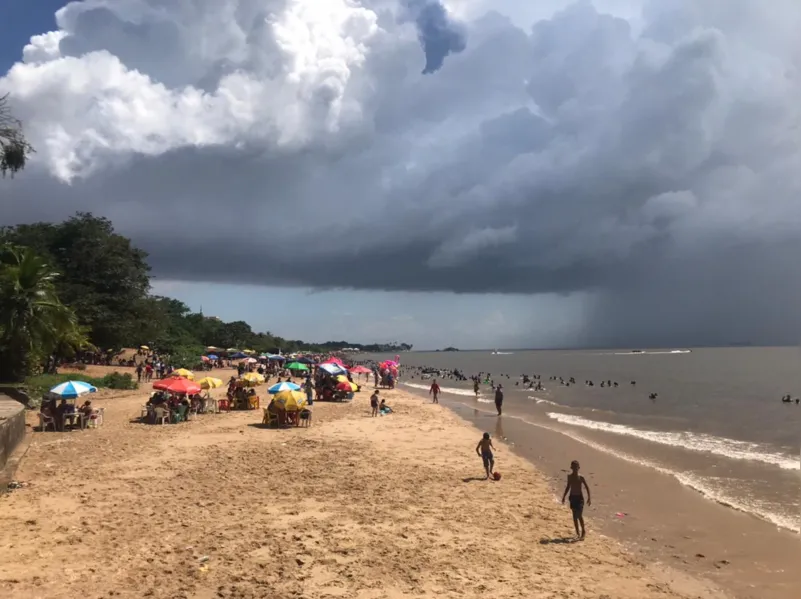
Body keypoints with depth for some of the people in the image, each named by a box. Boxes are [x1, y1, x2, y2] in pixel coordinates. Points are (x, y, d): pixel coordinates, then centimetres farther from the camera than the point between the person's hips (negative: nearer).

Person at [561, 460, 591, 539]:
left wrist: (589, 498, -11)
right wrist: (564, 496, 12)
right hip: (572, 497, 4)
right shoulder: (569, 476, 1)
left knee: (579, 515, -11)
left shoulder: (581, 477, -11)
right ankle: (577, 532, 20)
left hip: (579, 497, -4)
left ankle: (583, 530, 10)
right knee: (575, 516, 8)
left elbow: (587, 487, -5)